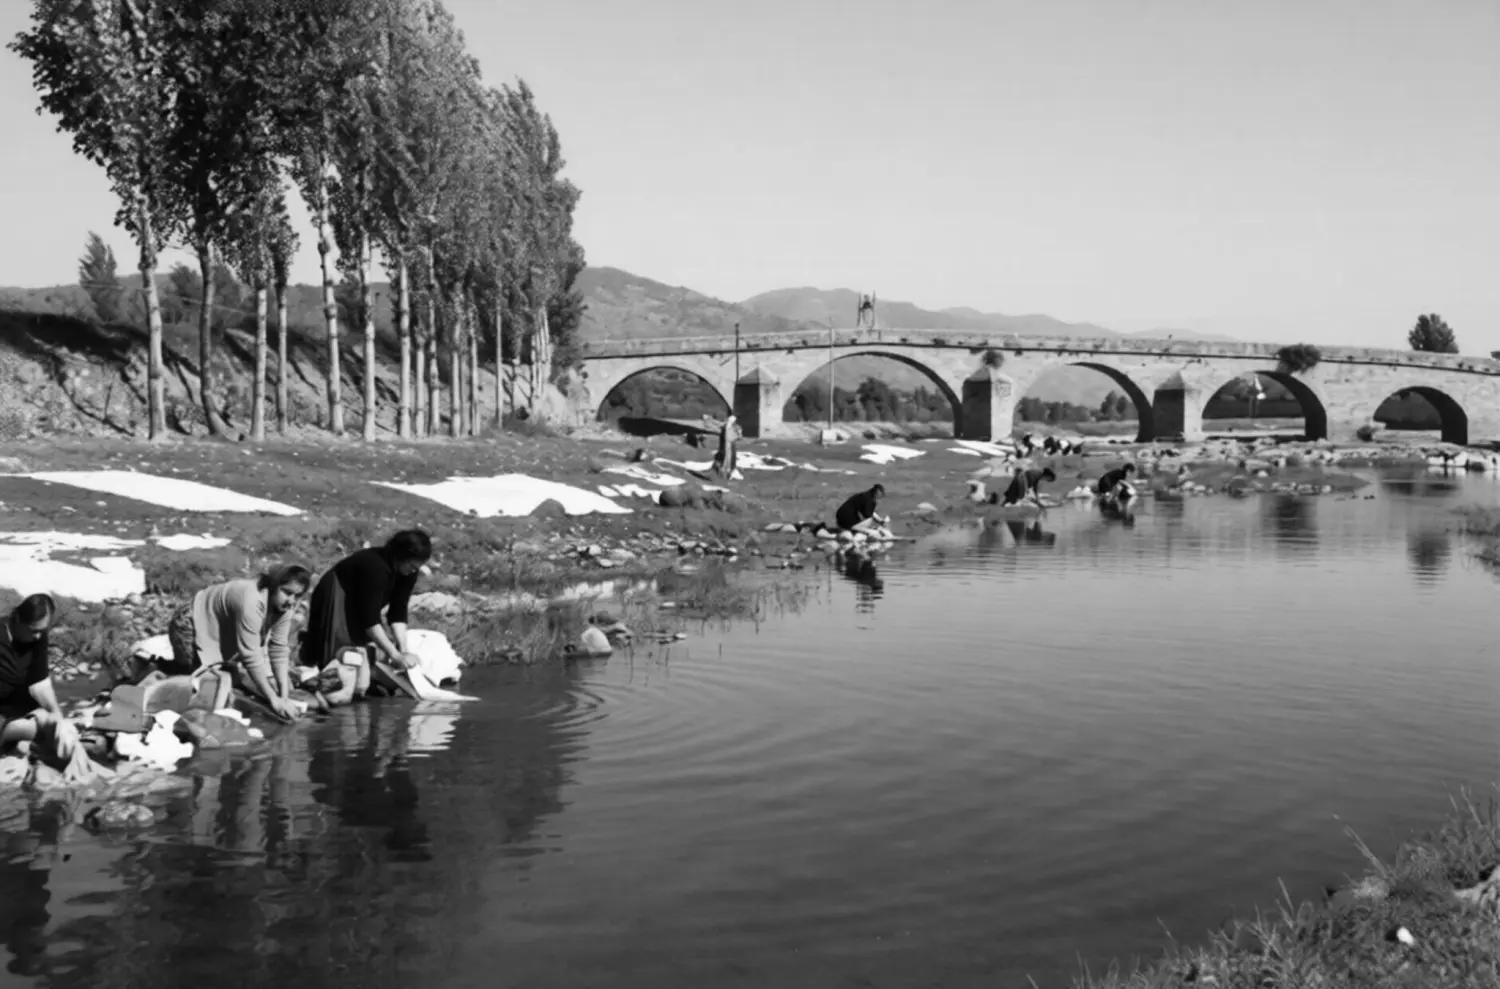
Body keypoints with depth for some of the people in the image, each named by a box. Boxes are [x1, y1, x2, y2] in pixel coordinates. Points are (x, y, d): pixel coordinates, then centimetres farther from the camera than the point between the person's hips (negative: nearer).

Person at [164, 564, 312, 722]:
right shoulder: (252, 601, -40)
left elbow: (279, 649, -13)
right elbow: (251, 656, -39)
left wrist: (284, 695, -23)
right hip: (193, 627, -7)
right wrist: (274, 700, -37)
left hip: (224, 632, 8)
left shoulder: (284, 605, -16)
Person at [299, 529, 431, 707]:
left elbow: (398, 613, -4)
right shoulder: (375, 567, -32)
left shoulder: (408, 572, -7)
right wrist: (395, 655, -30)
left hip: (359, 608, 9)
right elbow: (370, 620, -32)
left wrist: (403, 650, -15)